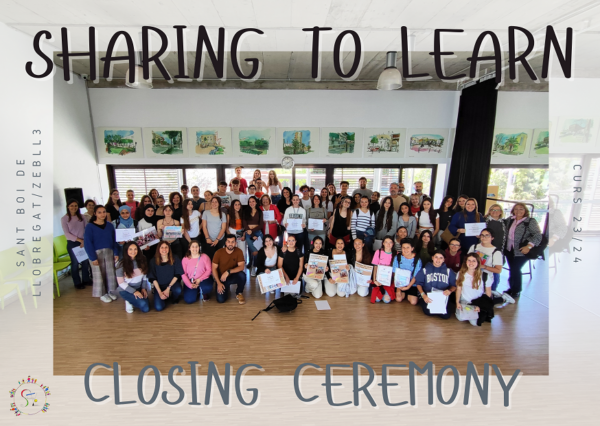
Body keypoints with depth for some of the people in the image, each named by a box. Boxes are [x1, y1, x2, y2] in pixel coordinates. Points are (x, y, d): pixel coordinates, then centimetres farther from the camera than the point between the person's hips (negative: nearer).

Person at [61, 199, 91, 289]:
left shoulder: (81, 217, 5)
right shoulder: (64, 219, -4)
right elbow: (67, 233, -9)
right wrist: (80, 240, -16)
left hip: (84, 242, 3)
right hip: (72, 244, -2)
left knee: (85, 261, 8)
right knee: (75, 263, 8)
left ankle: (86, 279, 25)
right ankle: (77, 283, 21)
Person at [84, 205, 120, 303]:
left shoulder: (109, 225, 4)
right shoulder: (90, 226, -7)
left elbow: (114, 240, 7)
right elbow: (87, 243, -9)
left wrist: (116, 253, 2)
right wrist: (93, 257, -13)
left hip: (109, 252, 3)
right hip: (97, 253, -3)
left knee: (111, 273, 10)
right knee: (99, 274, 6)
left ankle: (111, 291, 25)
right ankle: (102, 294, 21)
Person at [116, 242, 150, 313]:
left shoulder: (142, 261, -3)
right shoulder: (122, 264, -14)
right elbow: (121, 283, -12)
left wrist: (143, 288, -5)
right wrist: (134, 291, -19)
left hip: (139, 289, 4)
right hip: (126, 290, -4)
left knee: (146, 309, -7)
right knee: (143, 304, -26)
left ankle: (132, 301, 20)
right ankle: (129, 302, 4)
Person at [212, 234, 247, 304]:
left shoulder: (239, 251, -14)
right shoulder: (219, 252, -14)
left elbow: (241, 267, -21)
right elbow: (214, 268, -11)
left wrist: (228, 272, -33)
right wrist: (219, 283, -18)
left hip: (233, 276, 0)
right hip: (222, 278, 0)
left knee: (242, 275, -34)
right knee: (221, 300, -17)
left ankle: (239, 293, -3)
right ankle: (226, 288, 20)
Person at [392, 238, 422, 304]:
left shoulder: (417, 260, -12)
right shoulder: (397, 258, -8)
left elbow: (415, 277, -8)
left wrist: (408, 286, -20)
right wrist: (398, 289, -9)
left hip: (412, 284, -1)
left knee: (413, 302, -12)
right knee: (398, 299, -14)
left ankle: (408, 295, 22)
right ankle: (404, 294, 20)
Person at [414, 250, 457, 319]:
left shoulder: (448, 271, 12)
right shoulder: (425, 269, 6)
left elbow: (454, 285, 8)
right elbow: (418, 283, 2)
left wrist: (450, 291, -15)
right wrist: (423, 295, -14)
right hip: (427, 296, -1)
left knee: (445, 315, -22)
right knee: (429, 312, -25)